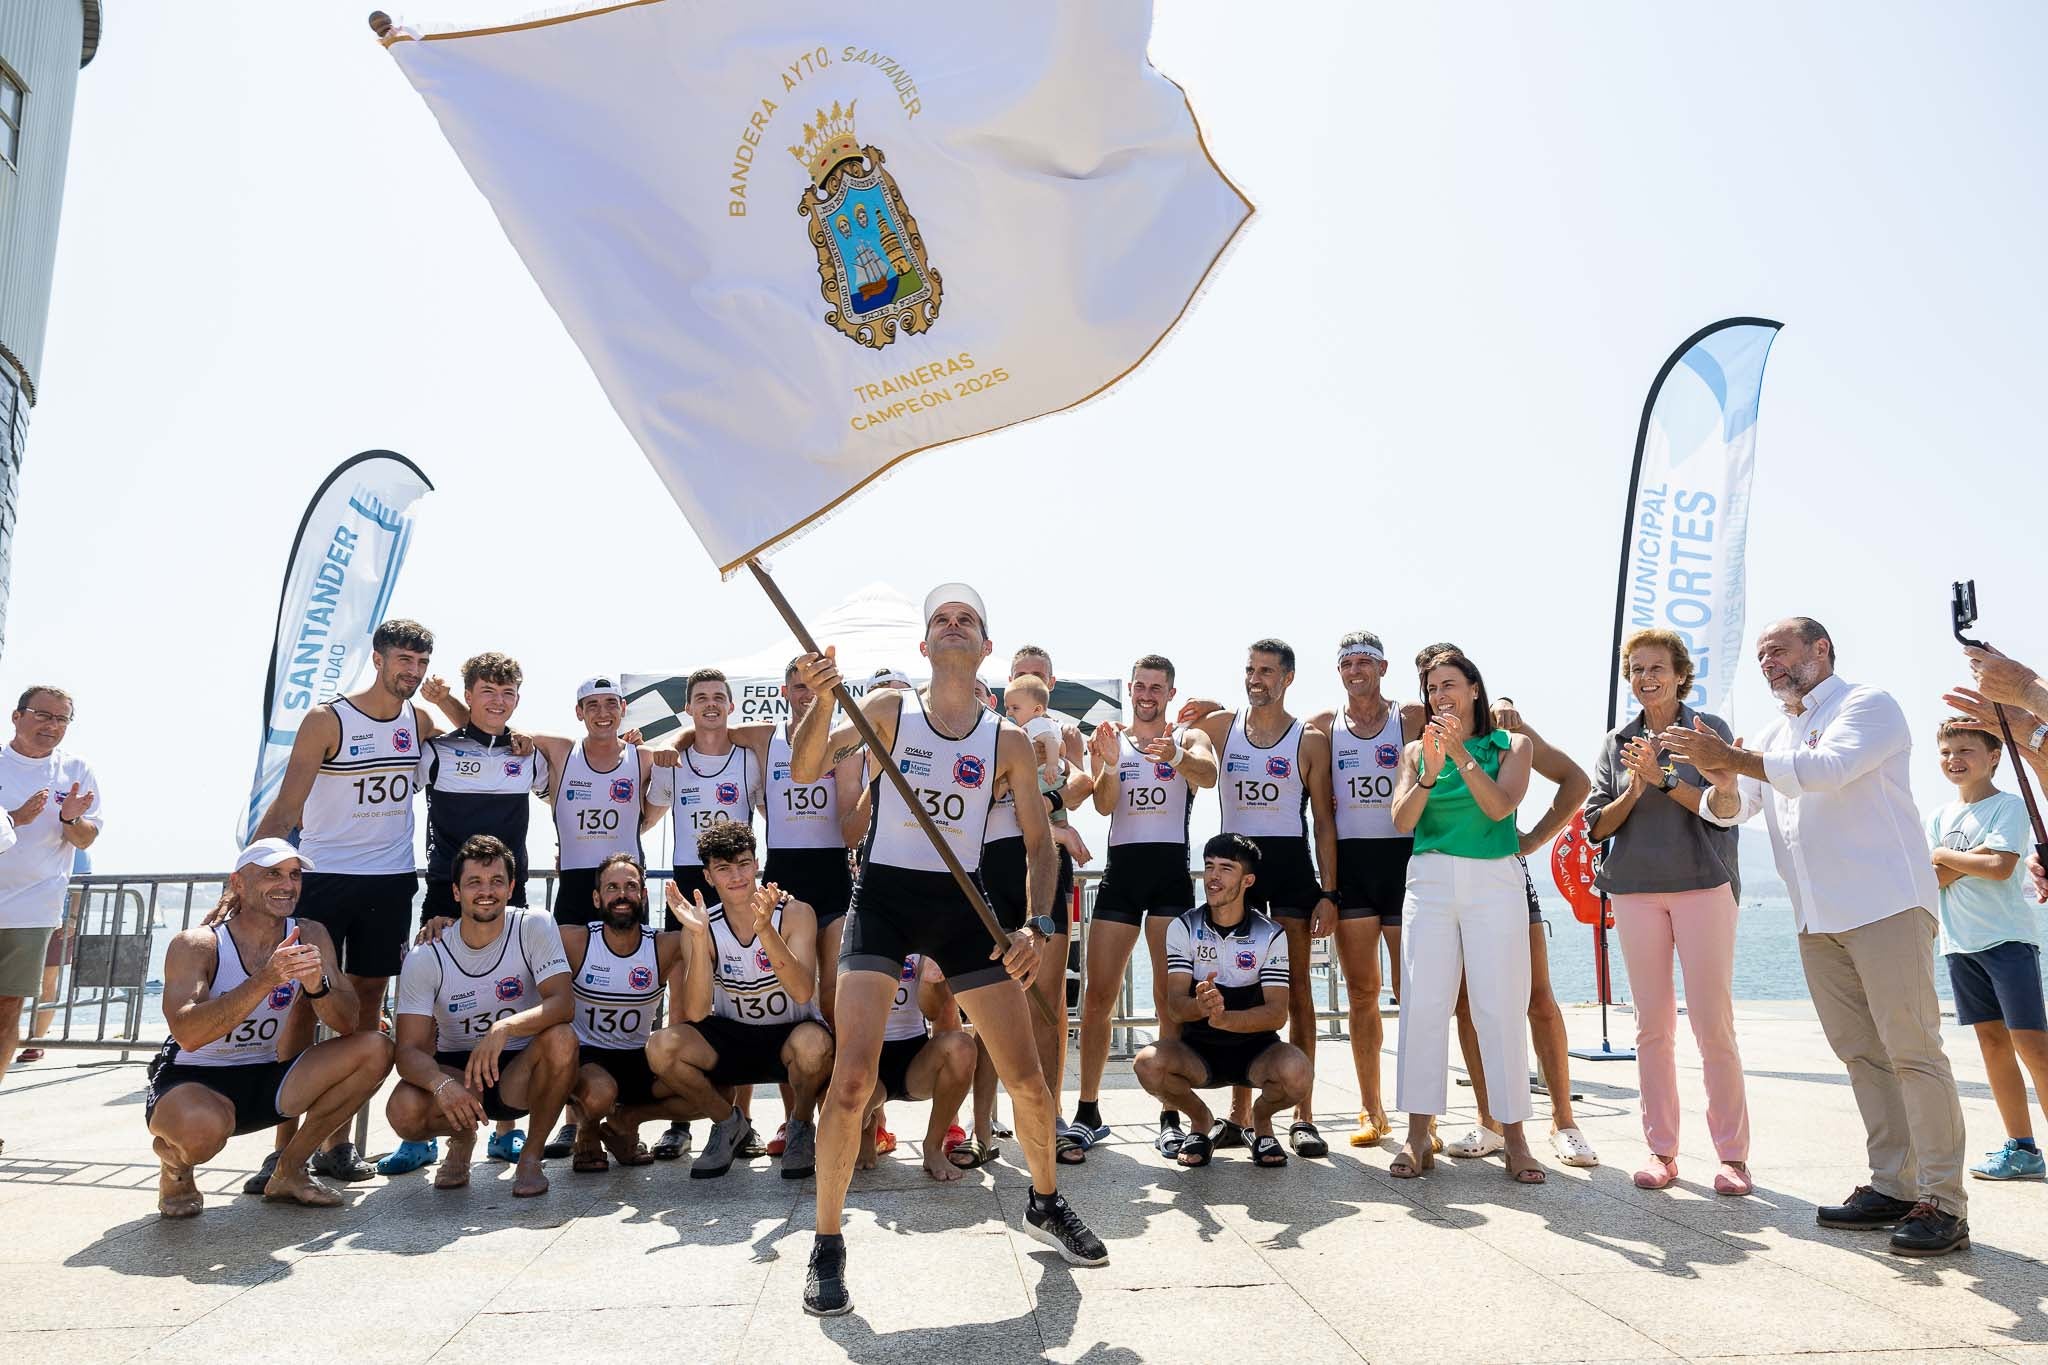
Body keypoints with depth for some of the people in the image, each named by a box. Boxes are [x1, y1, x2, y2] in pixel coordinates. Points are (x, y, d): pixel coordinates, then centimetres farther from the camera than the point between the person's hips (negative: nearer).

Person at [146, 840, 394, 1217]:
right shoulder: (196, 945, -14)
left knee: (375, 1050, -15)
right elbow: (187, 1034, -30)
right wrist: (267, 979, -39)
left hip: (267, 1081, 5)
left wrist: (317, 985, -29)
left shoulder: (310, 936, -3)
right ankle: (173, 1165, 2)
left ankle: (288, 1172, 1)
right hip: (193, 1082, -4)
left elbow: (347, 1025, -9)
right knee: (201, 1126, -39)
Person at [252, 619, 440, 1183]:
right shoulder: (327, 720, -7)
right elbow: (286, 806, -9)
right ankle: (284, 1146, 2)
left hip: (392, 882, 4)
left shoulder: (420, 723, 6)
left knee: (369, 1001, 7)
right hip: (323, 878, -4)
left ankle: (337, 1141, 16)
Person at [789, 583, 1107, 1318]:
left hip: (961, 903, 2)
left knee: (1028, 1078, 6)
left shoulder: (1008, 742, 3)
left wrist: (1038, 925, -7)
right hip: (884, 896, -2)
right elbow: (804, 772, -9)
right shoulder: (887, 708, 0)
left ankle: (1046, 1205, 34)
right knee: (852, 1079, -14)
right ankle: (827, 1247, 8)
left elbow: (1039, 842, 6)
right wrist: (823, 698, -26)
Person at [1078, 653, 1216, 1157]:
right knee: (1097, 995, 1)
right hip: (1120, 870, 2)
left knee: (1171, 998, -1)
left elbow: (1208, 775, -16)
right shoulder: (1109, 739, 12)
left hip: (1171, 871, -2)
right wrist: (1109, 765, -25)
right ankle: (1088, 1112, 12)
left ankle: (1171, 1118, 7)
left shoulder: (1188, 738, 7)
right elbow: (1104, 805, -4)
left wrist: (1176, 757, -39)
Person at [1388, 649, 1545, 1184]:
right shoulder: (1415, 751, 13)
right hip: (1429, 883, 2)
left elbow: (1500, 806, -8)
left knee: (1500, 1008, -3)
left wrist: (1462, 755, -16)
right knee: (1423, 1004, -3)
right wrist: (1429, 774, -14)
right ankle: (1418, 1136, 2)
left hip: (1494, 883, -1)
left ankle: (1513, 1135, 7)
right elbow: (1402, 821, 1)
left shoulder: (1512, 745, 9)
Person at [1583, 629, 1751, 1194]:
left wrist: (1663, 778, -17)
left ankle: (1732, 1153, 8)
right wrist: (1633, 790, -10)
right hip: (1635, 889, 3)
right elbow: (1597, 824, 7)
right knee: (1653, 1026, 5)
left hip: (1703, 885, -3)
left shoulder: (1708, 729, 3)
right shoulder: (1617, 743, 12)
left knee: (1713, 1024, -4)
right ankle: (1661, 1150, 13)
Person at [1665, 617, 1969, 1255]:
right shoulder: (1776, 734, 20)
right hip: (1818, 918, 7)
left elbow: (1829, 768, -21)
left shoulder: (1867, 704, -1)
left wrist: (1734, 758, -21)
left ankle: (1942, 1202, -3)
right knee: (1861, 1053, 8)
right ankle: (1892, 1185, 15)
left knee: (1912, 1051, -7)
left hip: (1885, 906, -7)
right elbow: (1731, 810, 11)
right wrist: (1721, 779, -11)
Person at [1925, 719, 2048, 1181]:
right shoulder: (1939, 816, 12)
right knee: (1992, 1040, 8)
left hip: (2007, 939, -6)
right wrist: (1973, 858, -12)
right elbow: (1929, 878, 2)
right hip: (1961, 944, 6)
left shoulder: (2010, 806, -4)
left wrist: (1943, 855, -4)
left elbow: (2000, 867, -17)